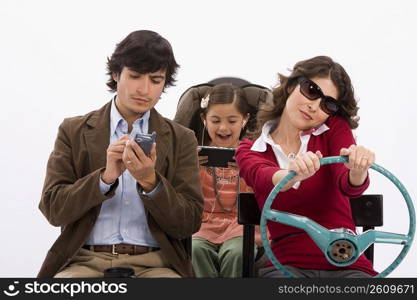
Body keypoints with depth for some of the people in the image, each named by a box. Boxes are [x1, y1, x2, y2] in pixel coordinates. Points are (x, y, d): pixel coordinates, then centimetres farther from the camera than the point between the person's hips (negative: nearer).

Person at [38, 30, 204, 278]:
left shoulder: (181, 139, 11)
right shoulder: (74, 131, 10)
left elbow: (189, 225, 4)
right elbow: (53, 209, 2)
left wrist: (150, 182, -13)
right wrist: (106, 176, -13)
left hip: (154, 264, 1)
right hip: (86, 261, 0)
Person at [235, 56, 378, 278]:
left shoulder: (334, 128, 12)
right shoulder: (250, 150, 10)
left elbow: (348, 185, -8)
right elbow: (263, 178, -15)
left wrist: (358, 170, -33)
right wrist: (293, 174, -38)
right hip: (287, 265, -1)